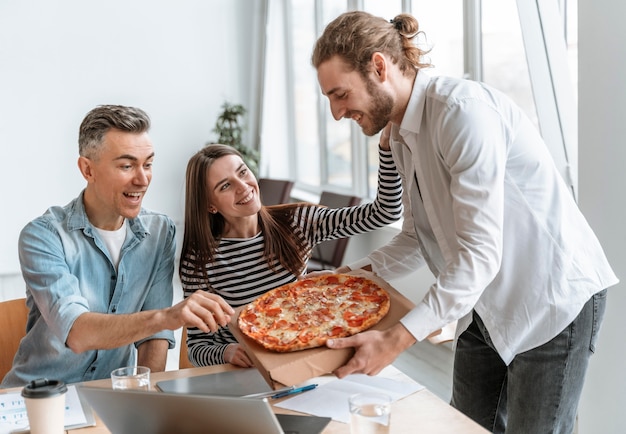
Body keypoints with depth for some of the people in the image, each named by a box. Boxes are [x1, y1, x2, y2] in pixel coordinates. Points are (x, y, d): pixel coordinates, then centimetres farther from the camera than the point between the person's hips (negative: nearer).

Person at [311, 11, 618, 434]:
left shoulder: (463, 109, -24)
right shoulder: (402, 135, 6)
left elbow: (480, 253, -29)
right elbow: (418, 239, 11)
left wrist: (396, 339, -32)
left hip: (553, 299, -8)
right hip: (486, 305, 9)